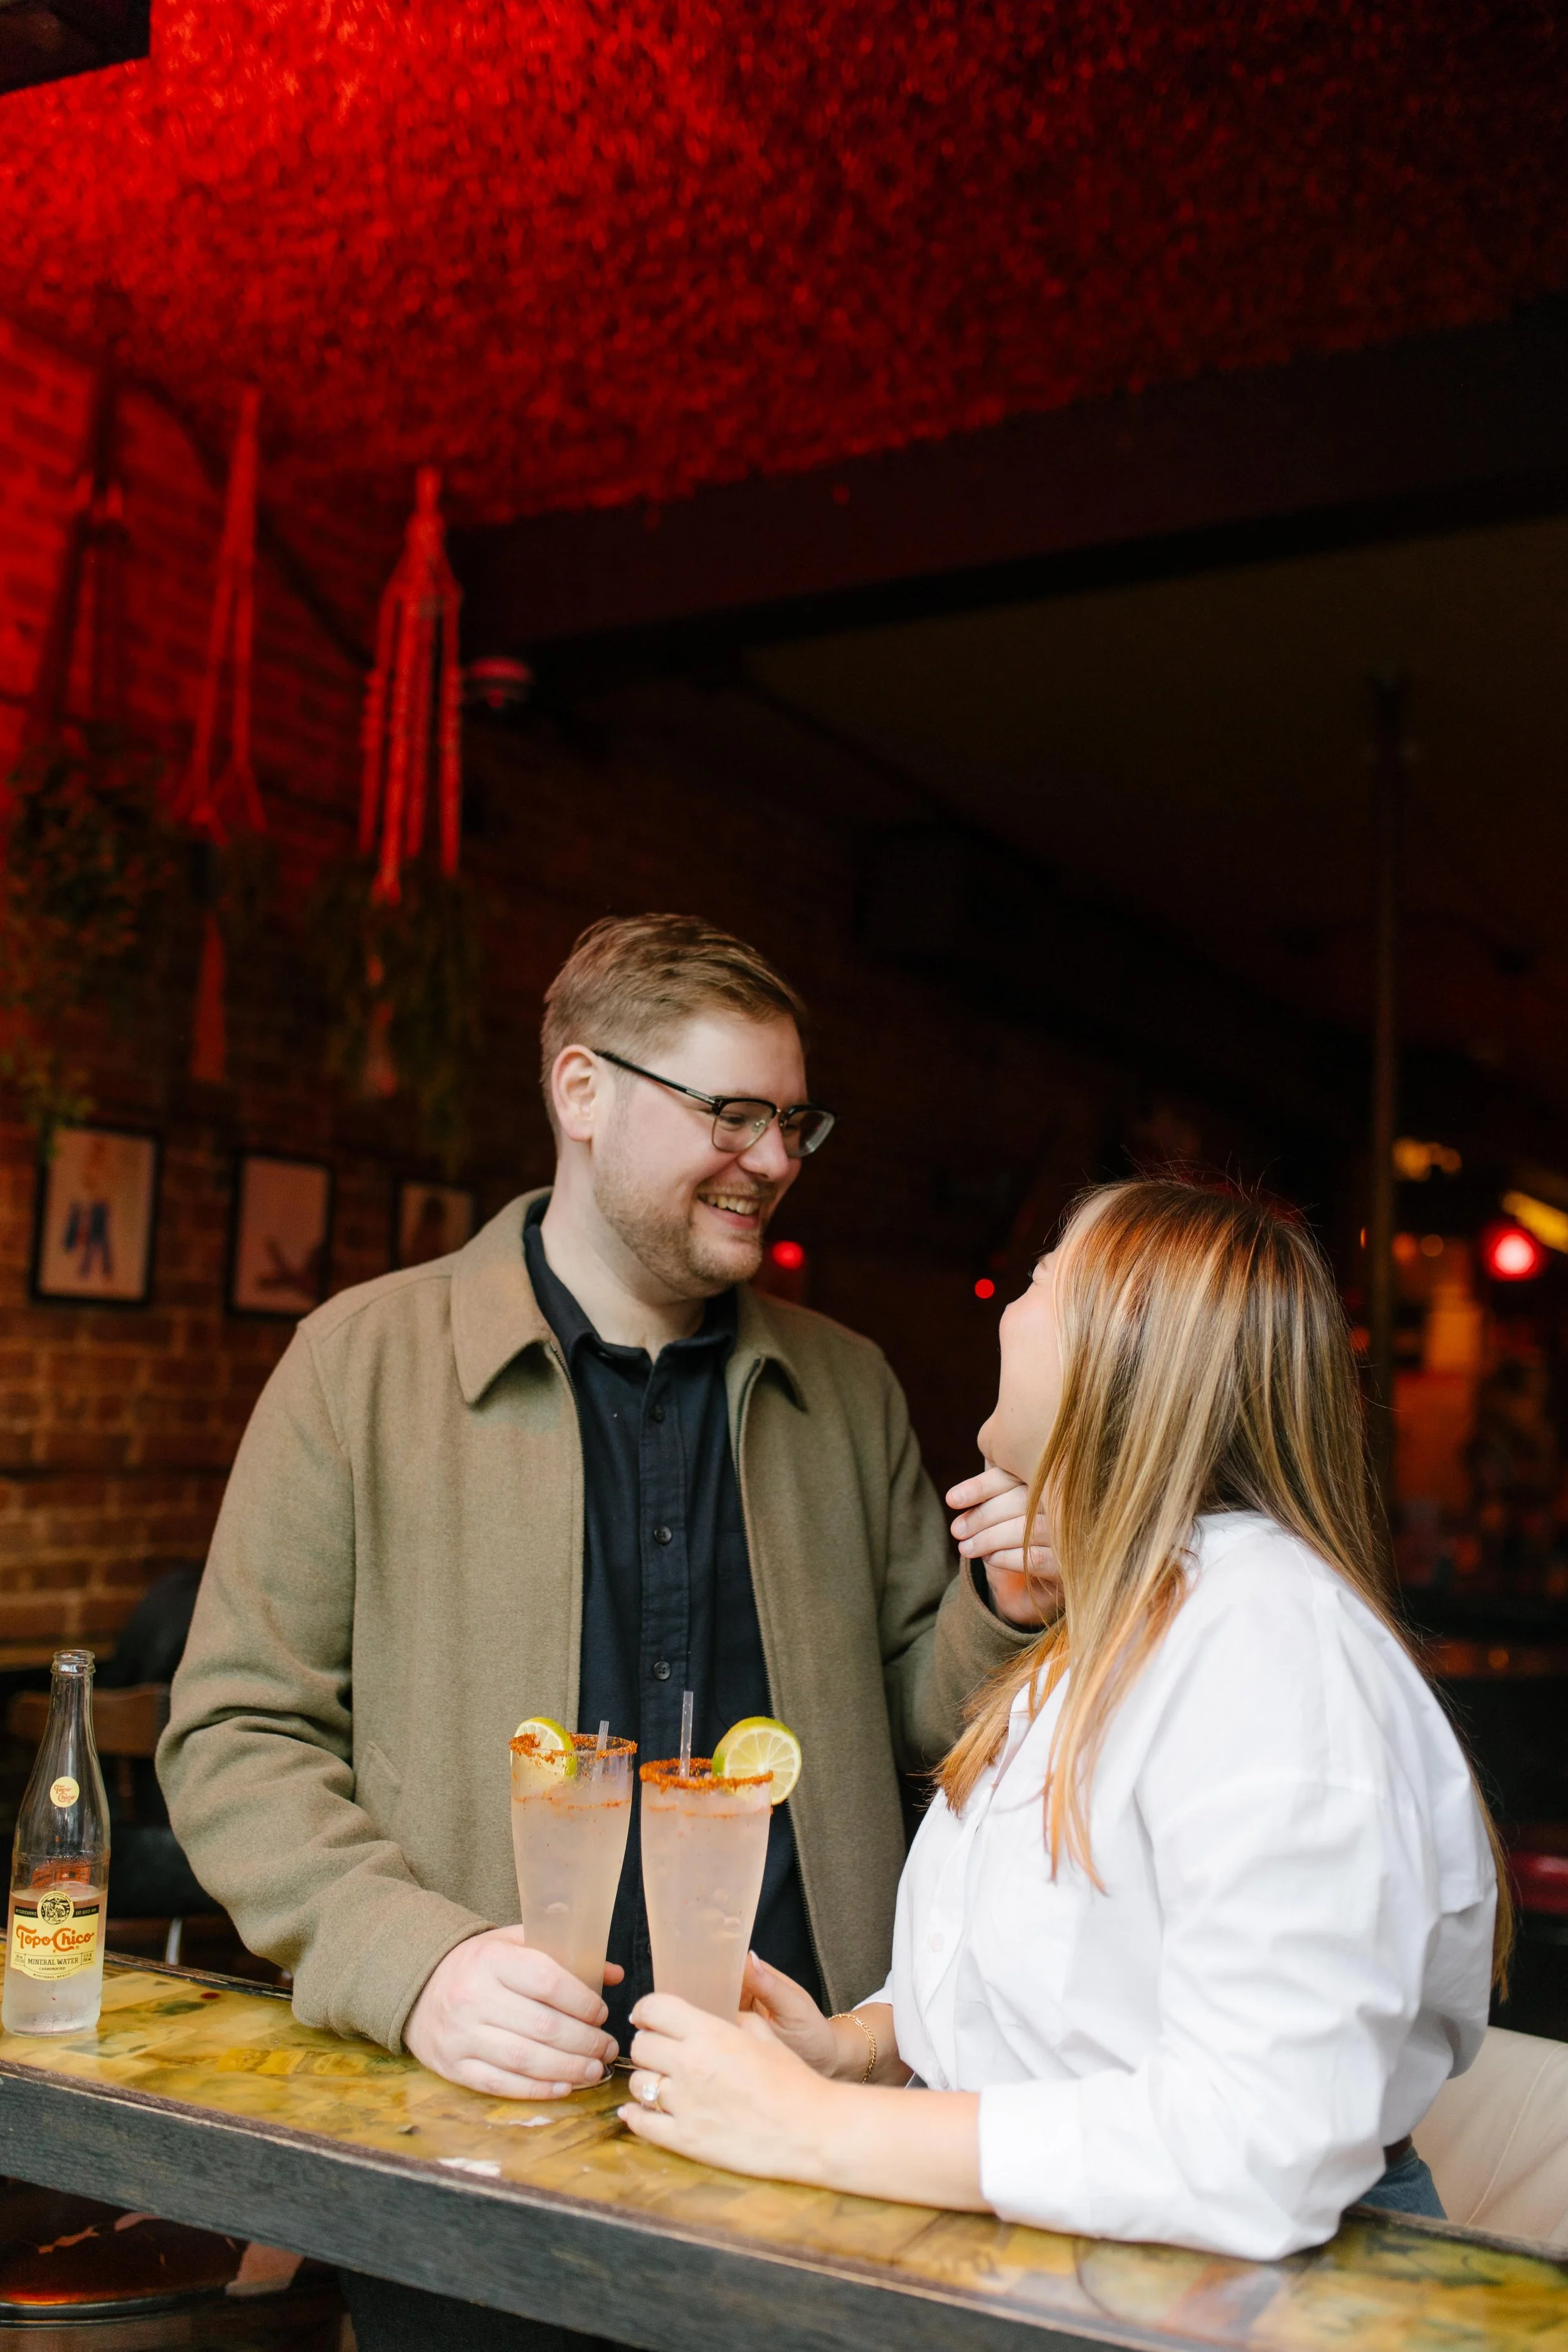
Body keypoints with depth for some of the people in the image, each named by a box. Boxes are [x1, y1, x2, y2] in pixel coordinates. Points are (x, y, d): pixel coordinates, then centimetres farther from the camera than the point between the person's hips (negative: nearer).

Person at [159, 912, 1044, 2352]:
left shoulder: (849, 1387, 8)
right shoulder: (364, 1361, -3)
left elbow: (910, 1718, 13)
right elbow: (238, 1739, -5)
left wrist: (1004, 1608, -8)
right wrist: (416, 1962, -19)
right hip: (479, 2126, -2)